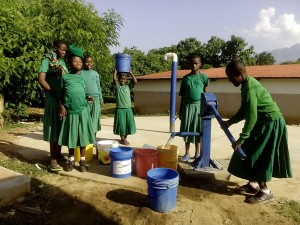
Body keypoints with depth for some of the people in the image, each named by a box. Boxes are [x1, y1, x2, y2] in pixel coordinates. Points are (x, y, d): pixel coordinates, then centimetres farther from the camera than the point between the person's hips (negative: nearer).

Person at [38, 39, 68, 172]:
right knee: (54, 128, -5)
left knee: (61, 128, 13)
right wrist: (55, 93, -14)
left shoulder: (63, 62, 16)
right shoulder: (47, 60, -4)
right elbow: (41, 79, -13)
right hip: (54, 99, -7)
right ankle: (53, 161, 0)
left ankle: (58, 155, 26)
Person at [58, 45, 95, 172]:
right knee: (71, 137, 9)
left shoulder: (83, 77, 9)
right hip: (69, 111, -1)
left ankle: (82, 161, 16)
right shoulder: (64, 77, 3)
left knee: (83, 137, 5)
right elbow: (60, 94, 4)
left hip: (83, 111, 1)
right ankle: (71, 161, 24)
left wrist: (88, 99, 0)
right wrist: (62, 106, -4)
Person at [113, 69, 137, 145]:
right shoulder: (117, 86, 0)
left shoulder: (128, 86, 6)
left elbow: (135, 81, -7)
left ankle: (125, 138, 25)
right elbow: (114, 78, -16)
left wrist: (130, 73, -6)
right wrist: (115, 70, -8)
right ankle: (122, 139, 16)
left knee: (128, 123, 8)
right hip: (120, 109, -3)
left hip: (128, 108, 3)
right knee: (121, 124, 2)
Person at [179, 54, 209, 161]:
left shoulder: (204, 77, 1)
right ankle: (187, 153, 17)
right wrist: (180, 110, 8)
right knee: (187, 130, 5)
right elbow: (182, 96, 9)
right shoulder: (185, 78, 7)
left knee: (197, 129, 6)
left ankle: (197, 153, 21)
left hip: (199, 106, -2)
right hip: (187, 106, 2)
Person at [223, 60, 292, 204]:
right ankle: (253, 184, 24)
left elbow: (251, 117, -28)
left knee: (256, 155, -6)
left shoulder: (249, 88, -24)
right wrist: (229, 122, 12)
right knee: (250, 152, 13)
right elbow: (244, 111, 15)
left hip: (270, 122, -10)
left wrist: (241, 139, -25)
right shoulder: (248, 84, 8)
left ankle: (265, 192, 7)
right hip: (264, 121, 10)